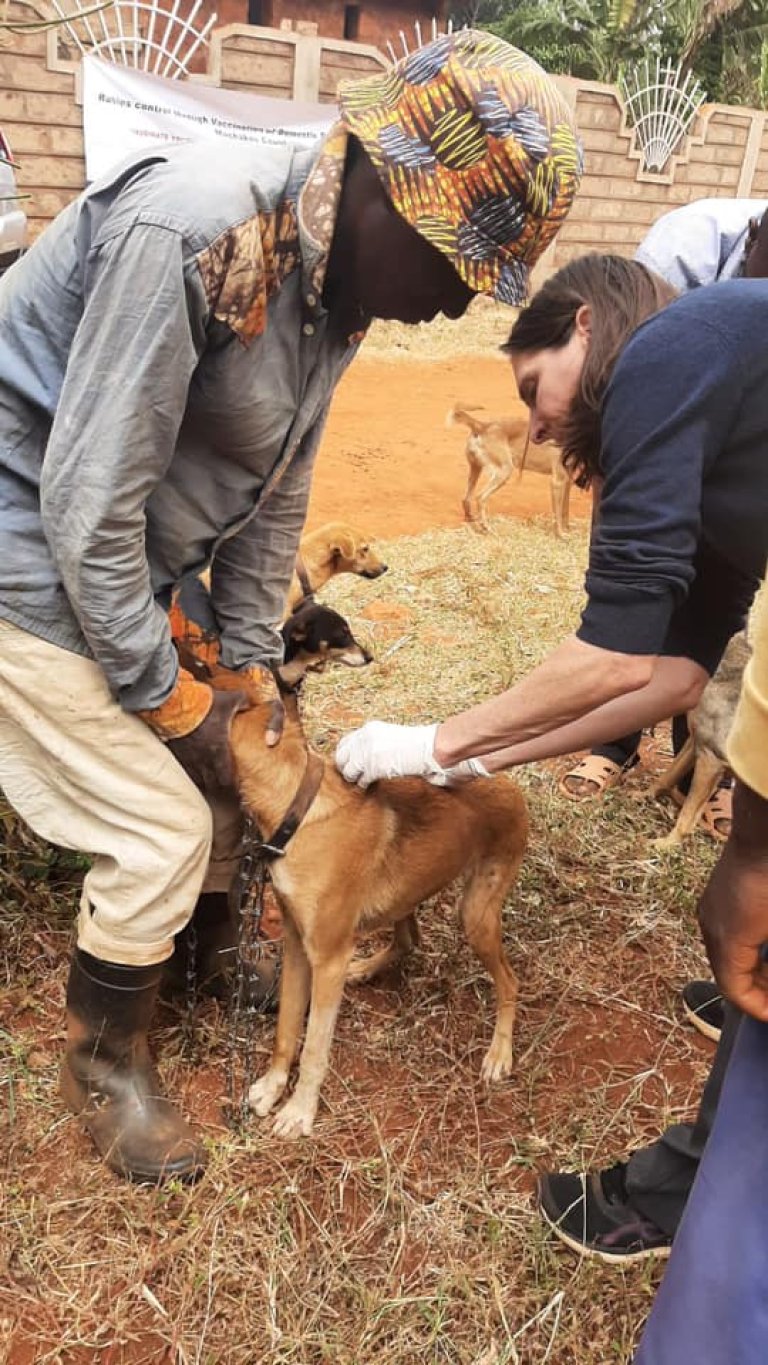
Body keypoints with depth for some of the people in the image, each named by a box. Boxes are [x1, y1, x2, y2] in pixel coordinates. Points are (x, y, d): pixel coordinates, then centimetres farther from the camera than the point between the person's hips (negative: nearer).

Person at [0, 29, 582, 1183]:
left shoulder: (338, 280, -2)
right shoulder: (192, 234, -30)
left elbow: (276, 490, 4)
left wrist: (245, 662, 3)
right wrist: (166, 700, -16)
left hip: (124, 562, 8)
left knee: (222, 772, 16)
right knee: (159, 830, -5)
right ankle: (103, 1065, 22)